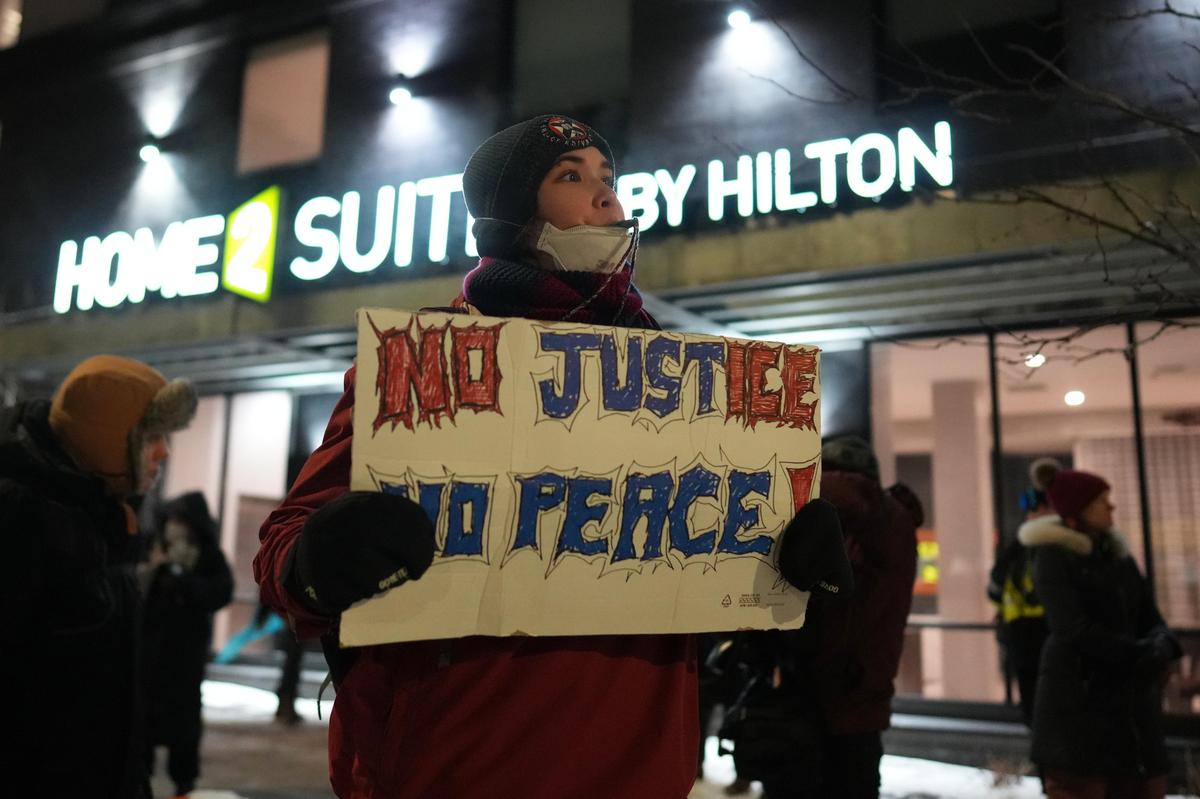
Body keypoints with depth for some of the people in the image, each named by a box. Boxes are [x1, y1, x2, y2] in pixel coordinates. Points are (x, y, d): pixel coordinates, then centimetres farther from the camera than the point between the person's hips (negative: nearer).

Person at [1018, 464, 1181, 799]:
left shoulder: (1116, 552, 13)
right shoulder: (1053, 556, -9)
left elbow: (1149, 616, 10)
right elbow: (1074, 628, -17)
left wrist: (1160, 645, -11)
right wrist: (1138, 652, -21)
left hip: (1129, 693, 7)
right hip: (1077, 694, -7)